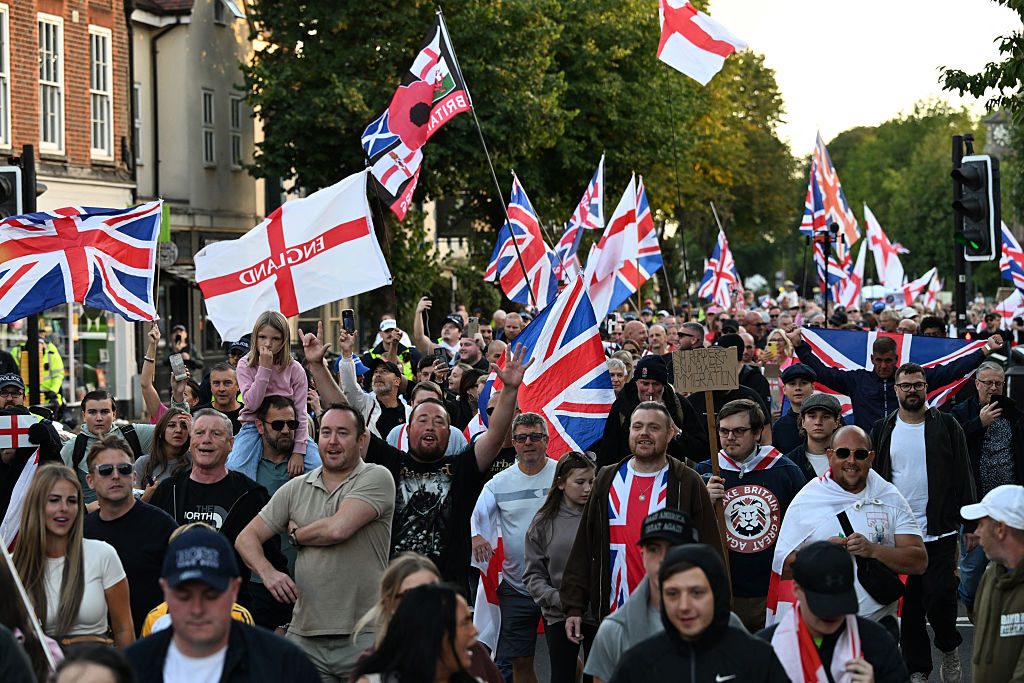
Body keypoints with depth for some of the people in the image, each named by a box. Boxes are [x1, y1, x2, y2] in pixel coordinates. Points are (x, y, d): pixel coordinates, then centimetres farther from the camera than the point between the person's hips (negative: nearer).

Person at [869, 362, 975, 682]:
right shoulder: (882, 430, 6)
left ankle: (949, 648, 19)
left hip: (939, 532, -2)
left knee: (940, 597, -9)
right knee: (907, 607, 5)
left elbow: (963, 477, 1)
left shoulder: (947, 426, 2)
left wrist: (971, 524, -4)